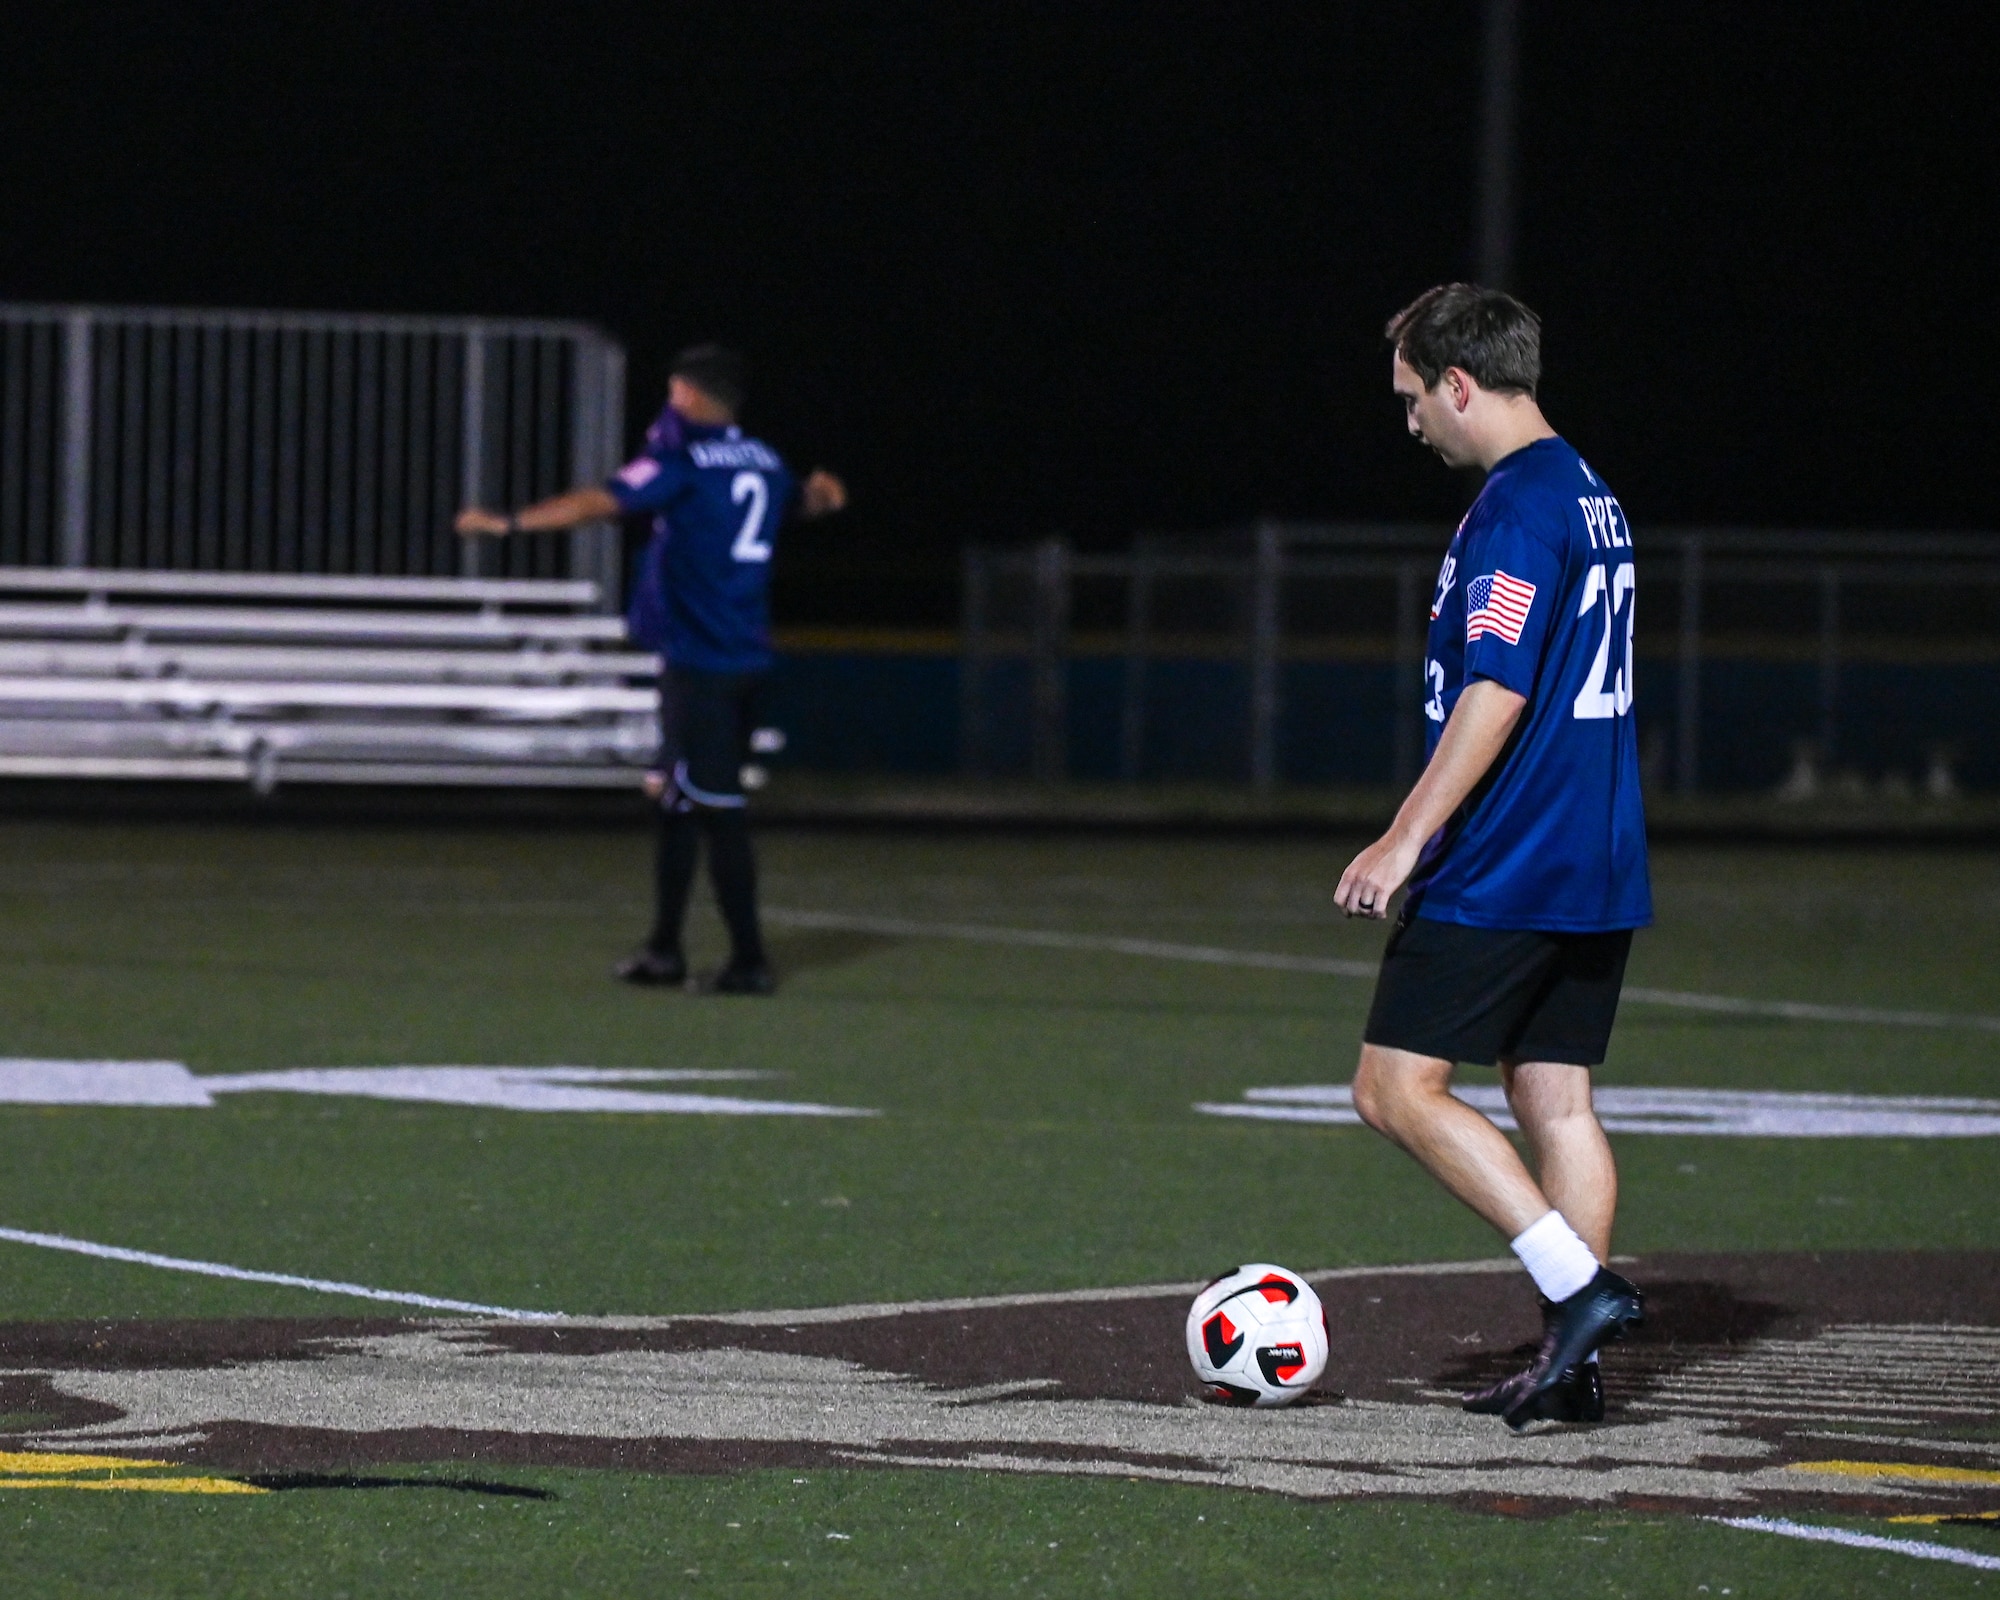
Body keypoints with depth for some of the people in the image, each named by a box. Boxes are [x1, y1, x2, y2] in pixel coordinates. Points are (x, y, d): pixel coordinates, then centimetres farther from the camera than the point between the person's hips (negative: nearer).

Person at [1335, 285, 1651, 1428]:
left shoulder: (1516, 508, -15)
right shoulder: (1594, 500, 16)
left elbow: (1497, 693, -22)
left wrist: (1408, 838, -20)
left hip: (1501, 870, -10)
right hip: (1601, 869, 10)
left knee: (1398, 1087, -5)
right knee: (1556, 1099, 9)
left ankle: (1581, 1286, -13)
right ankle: (1574, 1363, 5)